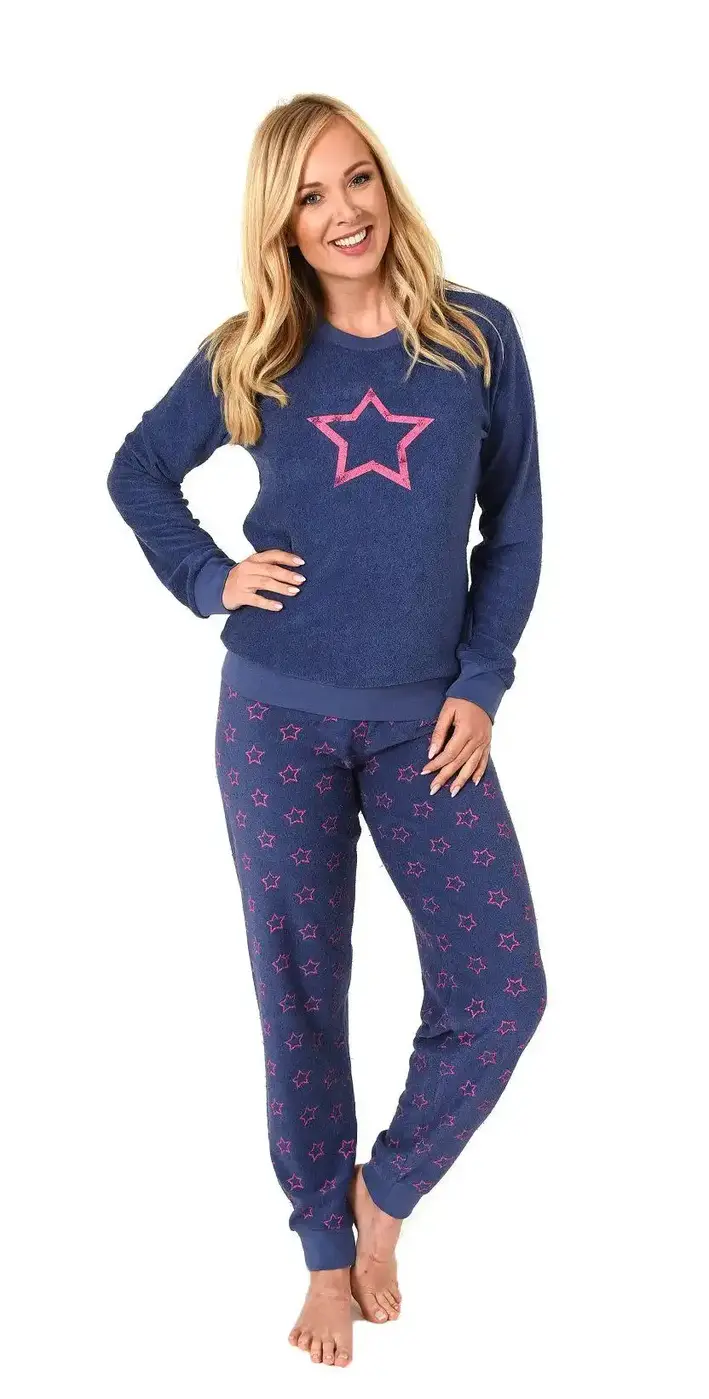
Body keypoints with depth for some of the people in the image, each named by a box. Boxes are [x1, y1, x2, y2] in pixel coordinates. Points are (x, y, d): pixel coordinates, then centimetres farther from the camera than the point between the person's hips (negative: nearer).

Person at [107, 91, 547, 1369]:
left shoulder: (477, 336, 0)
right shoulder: (248, 357, 1)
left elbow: (515, 523, 5)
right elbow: (136, 470, 14)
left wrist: (482, 682, -3)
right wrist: (206, 579, -1)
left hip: (425, 723, 1)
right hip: (279, 720, 0)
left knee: (502, 990, -5)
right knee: (301, 992, 7)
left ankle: (386, 1188, 22)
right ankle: (326, 1249, 27)